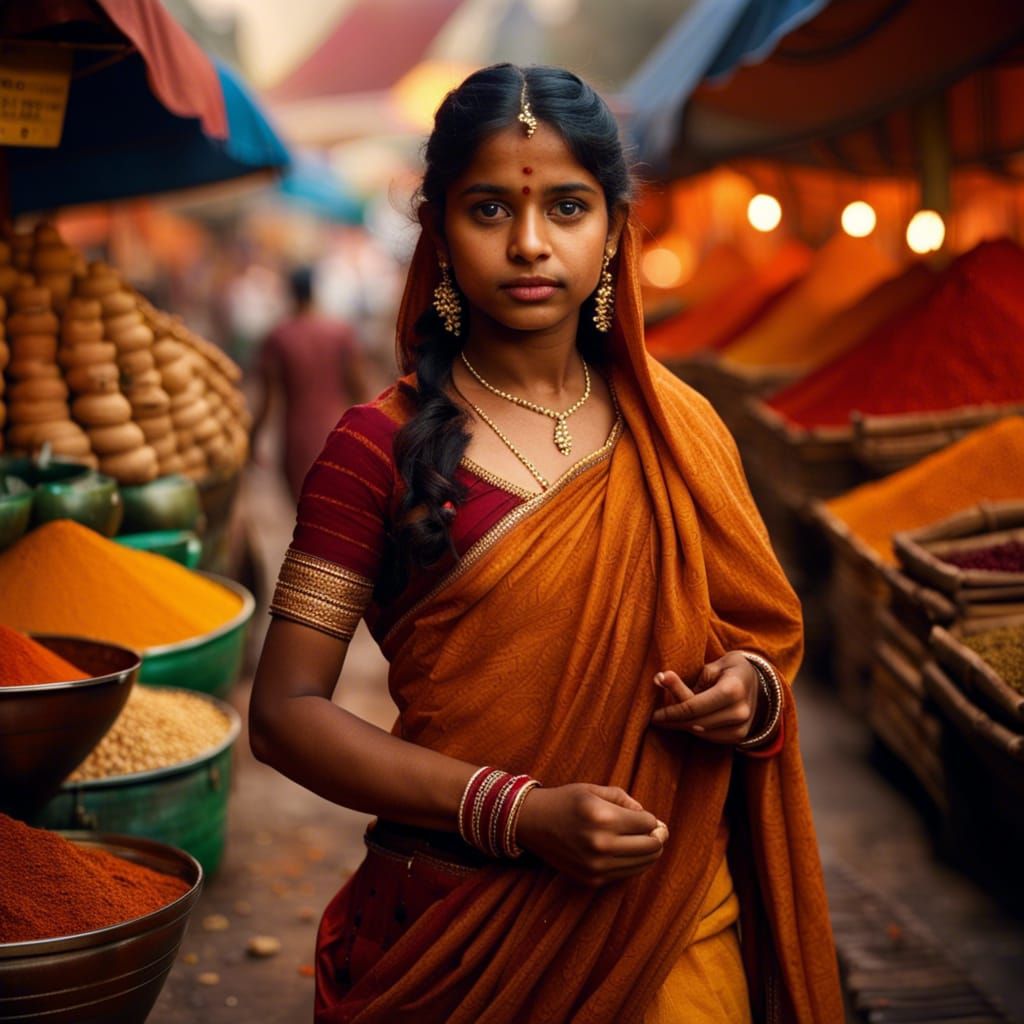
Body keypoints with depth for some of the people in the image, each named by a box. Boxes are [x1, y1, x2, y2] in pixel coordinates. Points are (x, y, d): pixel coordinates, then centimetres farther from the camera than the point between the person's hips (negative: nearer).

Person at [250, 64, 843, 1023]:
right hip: (454, 929, -3)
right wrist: (520, 814, -21)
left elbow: (763, 638, 13)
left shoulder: (683, 433, 1)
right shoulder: (382, 445, -10)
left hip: (678, 926, 3)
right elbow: (285, 712, -12)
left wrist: (751, 691, -11)